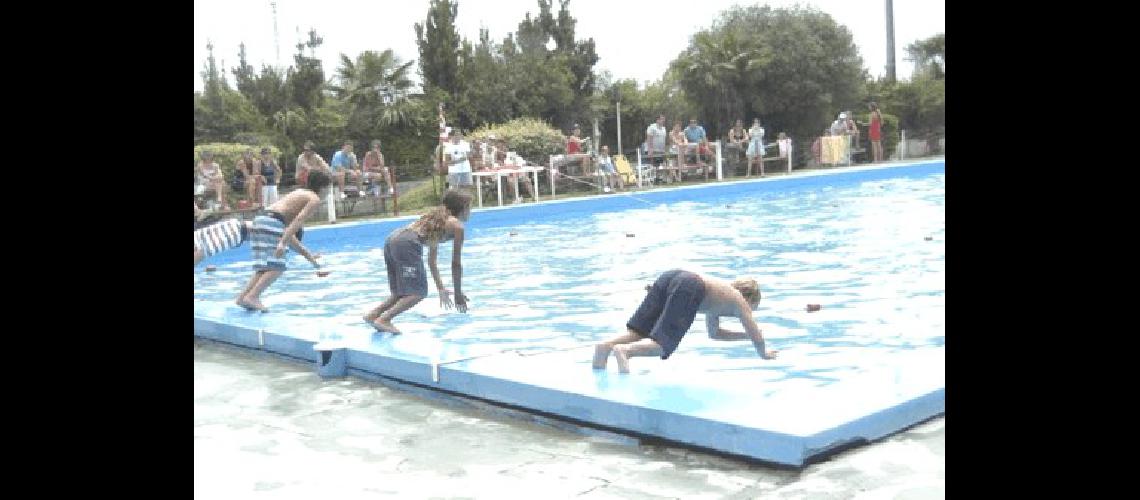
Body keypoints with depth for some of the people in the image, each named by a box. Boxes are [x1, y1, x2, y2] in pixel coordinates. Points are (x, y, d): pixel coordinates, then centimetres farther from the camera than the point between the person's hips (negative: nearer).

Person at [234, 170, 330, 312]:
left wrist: (308, 255, 36)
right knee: (277, 268, -8)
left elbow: (288, 231, 32)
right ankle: (252, 297, -18)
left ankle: (243, 296, 3)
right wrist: (282, 243, -22)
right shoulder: (314, 199, 6)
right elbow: (298, 221, -12)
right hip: (271, 222, -9)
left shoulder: (299, 193, 31)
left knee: (266, 267, 11)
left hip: (259, 220, 9)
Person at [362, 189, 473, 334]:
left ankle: (373, 314, 6)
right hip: (407, 244, -9)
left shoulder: (438, 217, 33)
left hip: (392, 238, 9)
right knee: (419, 293, -5)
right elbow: (456, 263, 10)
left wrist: (441, 289, 42)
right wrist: (458, 294, 19)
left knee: (405, 292, 18)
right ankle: (384, 319, -15)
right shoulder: (457, 226, 9)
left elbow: (431, 261, 39)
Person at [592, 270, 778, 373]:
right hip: (689, 287, -7)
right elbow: (757, 337, 23)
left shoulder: (720, 294, 44)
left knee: (640, 331, 6)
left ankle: (607, 345, -18)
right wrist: (764, 353, 43)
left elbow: (714, 333, 56)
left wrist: (747, 335, 61)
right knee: (663, 344, -14)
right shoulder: (740, 302, 26)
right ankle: (625, 350, -38)